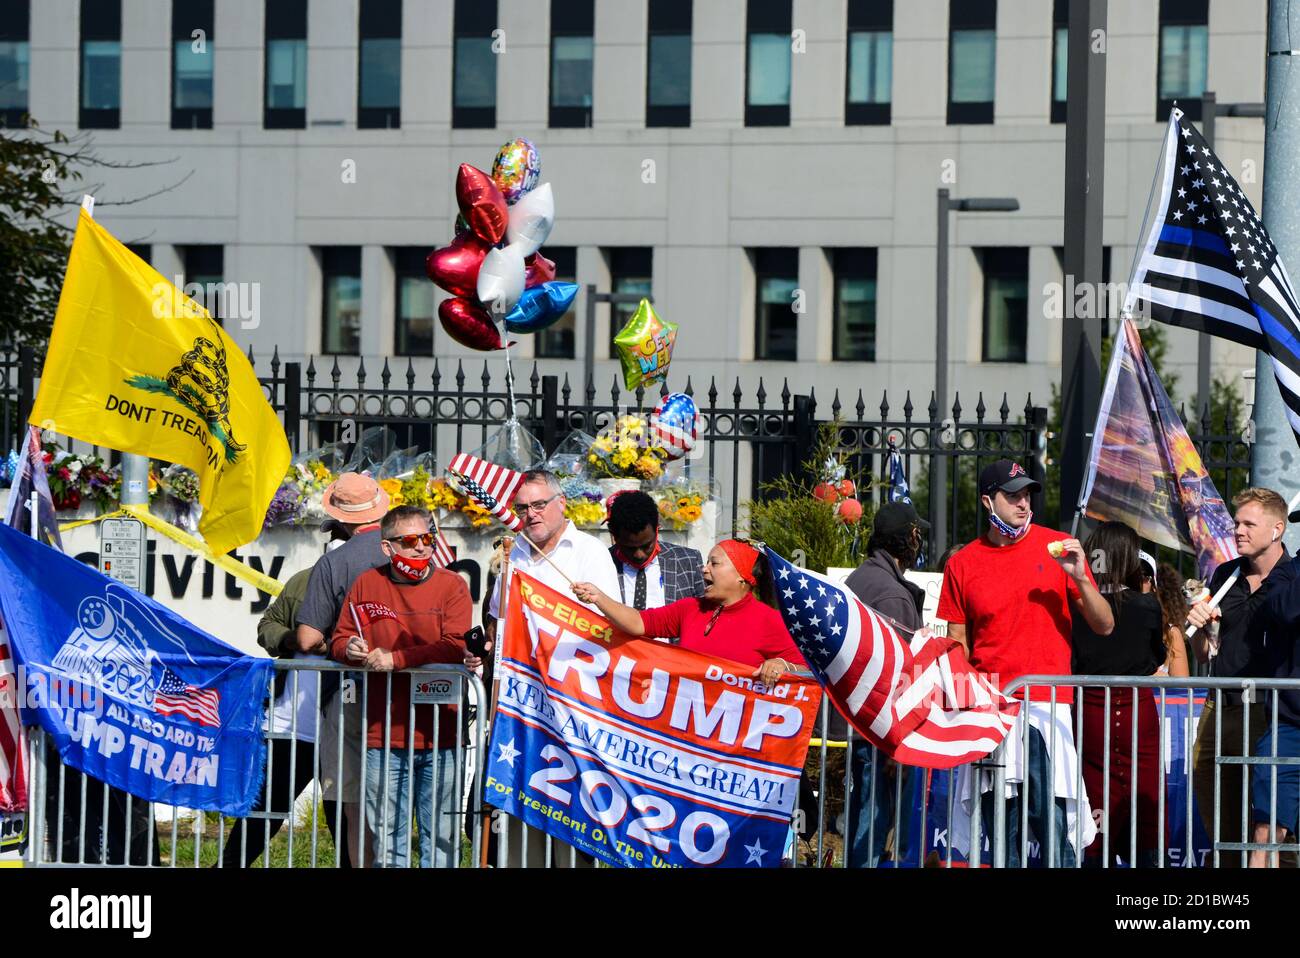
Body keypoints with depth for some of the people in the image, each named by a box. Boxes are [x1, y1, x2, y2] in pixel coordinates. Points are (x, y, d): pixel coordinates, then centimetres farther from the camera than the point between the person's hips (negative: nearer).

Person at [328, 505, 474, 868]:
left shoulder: (451, 585, 0)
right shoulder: (367, 584, 9)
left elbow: (454, 647, -13)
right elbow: (339, 640, 13)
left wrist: (394, 659, -16)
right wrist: (350, 649, -11)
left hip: (438, 737, -2)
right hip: (384, 736, 2)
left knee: (440, 838, 4)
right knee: (387, 838, 7)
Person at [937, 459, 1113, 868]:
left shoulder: (1057, 547, 5)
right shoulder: (963, 564, 9)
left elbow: (1104, 626, 5)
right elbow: (958, 647, 13)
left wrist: (1080, 578, -11)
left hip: (1046, 706, -2)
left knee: (1051, 823, -10)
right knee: (1002, 831, 2)